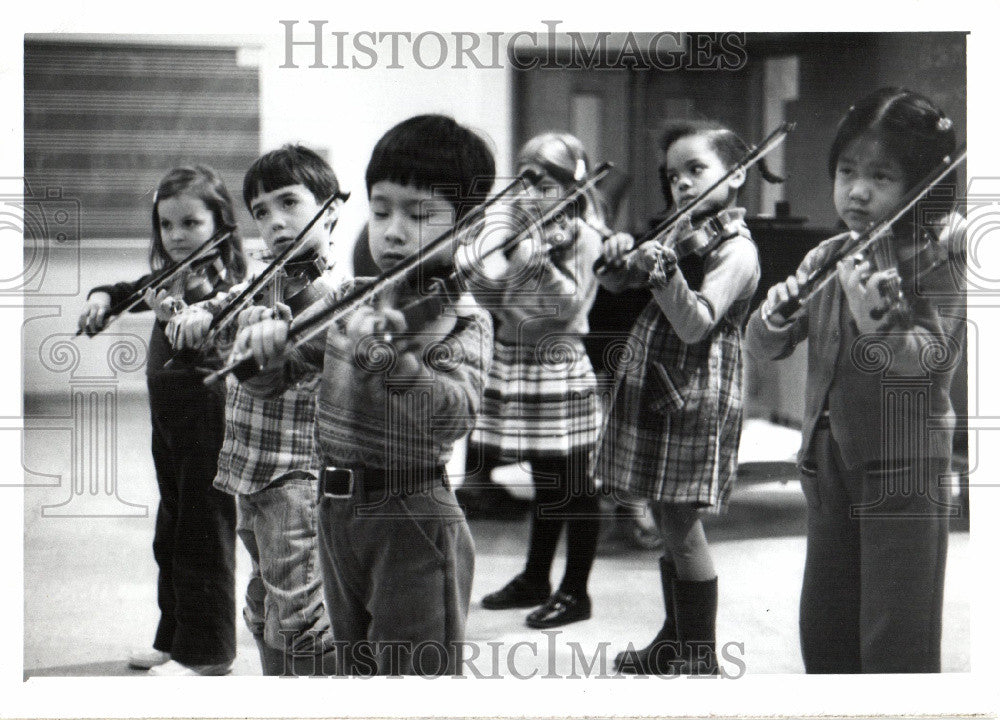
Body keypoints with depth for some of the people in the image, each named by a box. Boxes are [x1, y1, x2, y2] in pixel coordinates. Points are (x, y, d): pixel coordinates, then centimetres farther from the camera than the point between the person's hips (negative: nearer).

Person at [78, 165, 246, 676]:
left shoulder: (224, 287, -17)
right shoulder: (171, 278, 6)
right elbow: (129, 291, 22)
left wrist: (176, 317, -47)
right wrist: (102, 297, 1)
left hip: (207, 425, -9)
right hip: (168, 420, 9)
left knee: (203, 536, 0)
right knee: (170, 535, 18)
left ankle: (206, 651, 11)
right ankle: (174, 637, 31)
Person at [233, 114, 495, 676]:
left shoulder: (461, 322, -13)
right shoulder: (348, 299, 7)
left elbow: (454, 415, -31)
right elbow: (286, 369, 15)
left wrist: (386, 355, -47)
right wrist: (269, 341, -9)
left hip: (414, 524, -7)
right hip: (339, 509, 7)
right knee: (357, 666, 19)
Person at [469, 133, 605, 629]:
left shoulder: (581, 237, -8)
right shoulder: (518, 230, 11)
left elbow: (571, 303, -19)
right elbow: (490, 297, 11)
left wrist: (539, 262, -31)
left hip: (558, 367, -7)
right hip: (512, 361, 7)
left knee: (571, 485, 2)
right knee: (543, 482, 17)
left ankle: (575, 591, 11)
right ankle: (535, 579, 28)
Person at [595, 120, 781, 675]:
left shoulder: (736, 249, -12)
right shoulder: (678, 234, 12)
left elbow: (695, 325, -24)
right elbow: (613, 282, 14)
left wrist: (664, 268, -36)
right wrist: (619, 257, -8)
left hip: (696, 395, -8)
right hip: (652, 386, 8)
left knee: (681, 526, -3)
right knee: (666, 522, 15)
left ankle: (700, 660, 7)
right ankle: (673, 644, 27)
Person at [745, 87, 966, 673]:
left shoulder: (939, 252, -9)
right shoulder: (829, 257, 8)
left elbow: (928, 355, -21)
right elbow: (764, 348, 8)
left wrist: (875, 329, -41)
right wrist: (776, 312, -14)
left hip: (903, 469, -6)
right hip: (831, 462, 7)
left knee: (896, 646, -5)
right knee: (824, 633, 15)